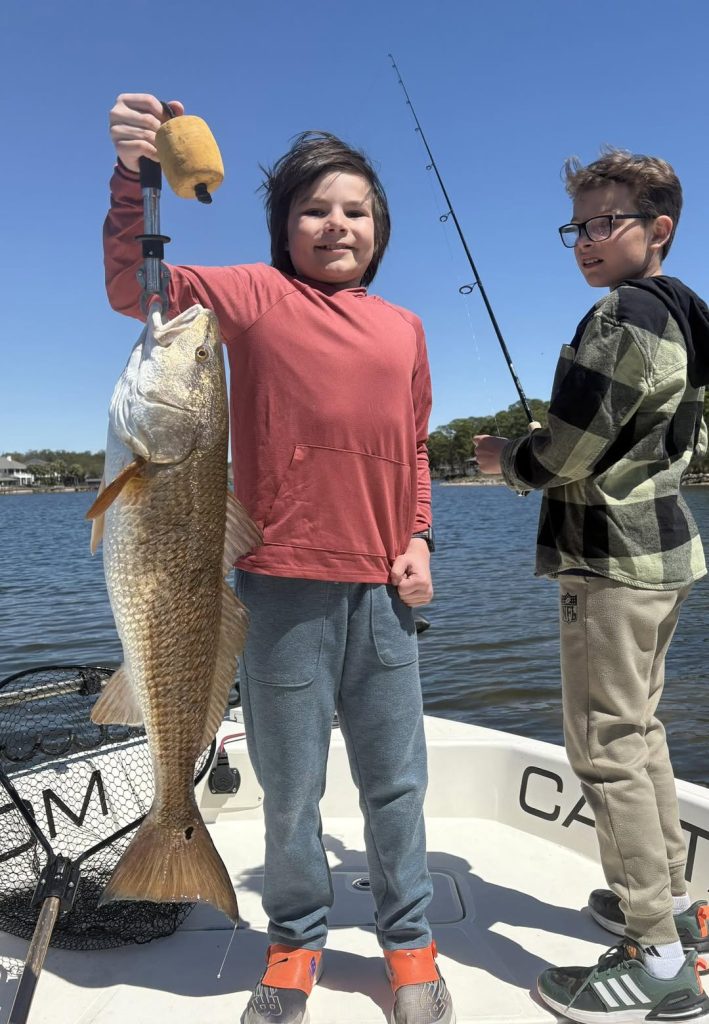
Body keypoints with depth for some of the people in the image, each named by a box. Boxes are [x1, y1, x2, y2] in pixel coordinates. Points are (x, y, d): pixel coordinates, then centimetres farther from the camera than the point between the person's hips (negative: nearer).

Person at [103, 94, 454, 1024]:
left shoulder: (404, 328, 13)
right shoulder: (256, 295, 2)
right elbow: (134, 288, -10)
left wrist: (419, 540, 6)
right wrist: (134, 175, -25)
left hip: (382, 591, 3)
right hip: (284, 586, -3)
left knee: (395, 782, 12)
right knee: (291, 786, 12)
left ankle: (409, 946, 35)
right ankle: (296, 943, 37)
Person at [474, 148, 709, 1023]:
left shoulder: (622, 314, -15)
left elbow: (563, 453, -19)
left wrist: (504, 459, 2)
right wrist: (537, 460, 17)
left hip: (611, 562, -10)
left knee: (605, 746, -4)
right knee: (637, 729, 19)